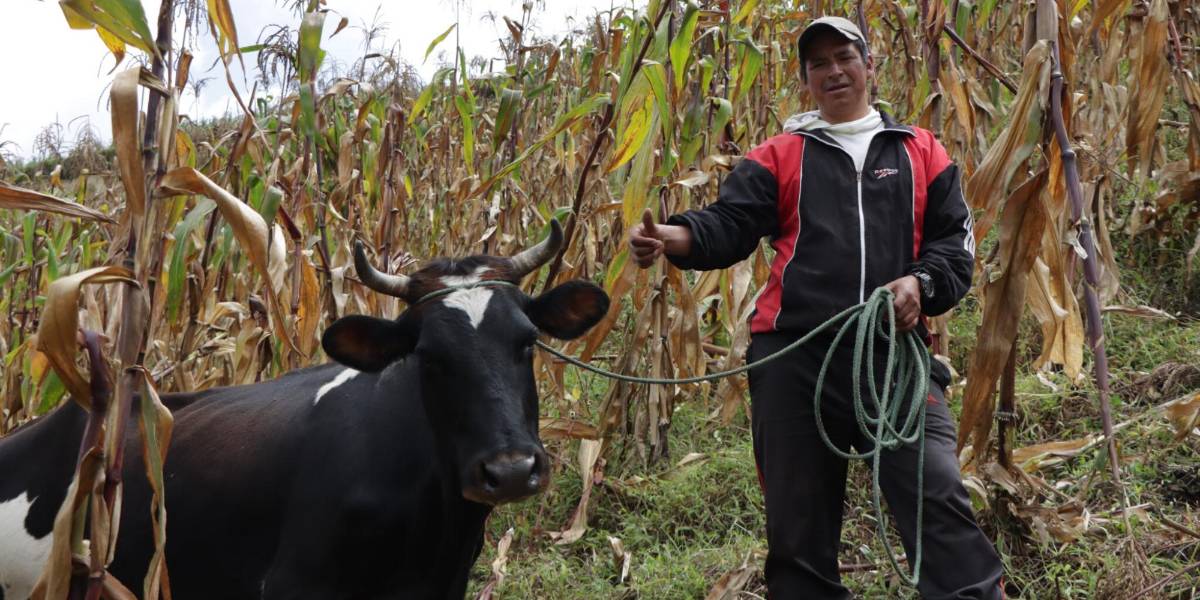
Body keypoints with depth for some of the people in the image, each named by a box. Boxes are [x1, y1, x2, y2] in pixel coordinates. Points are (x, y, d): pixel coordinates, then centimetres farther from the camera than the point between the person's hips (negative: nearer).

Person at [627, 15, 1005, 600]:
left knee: (939, 500, -11)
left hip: (895, 352, 0)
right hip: (795, 356, 1)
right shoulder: (779, 156, 14)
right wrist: (672, 236, -22)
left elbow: (954, 241, 13)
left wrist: (922, 281, -9)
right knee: (799, 520, 5)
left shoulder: (920, 152, 17)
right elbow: (728, 226, 0)